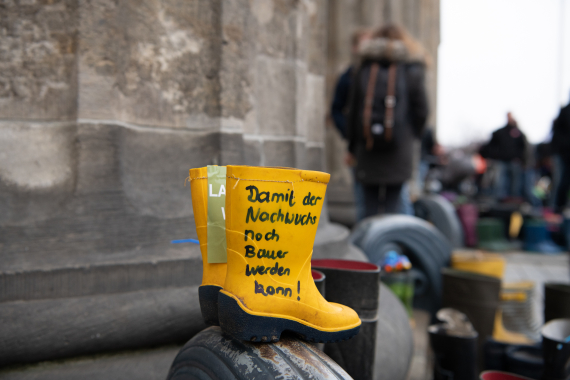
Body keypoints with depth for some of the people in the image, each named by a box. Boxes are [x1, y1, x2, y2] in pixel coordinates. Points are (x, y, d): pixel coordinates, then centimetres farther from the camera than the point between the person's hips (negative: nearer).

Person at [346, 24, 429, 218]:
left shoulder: (363, 67, 9)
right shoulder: (412, 69, 4)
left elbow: (353, 110, 9)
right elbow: (421, 109, -1)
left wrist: (351, 147, 15)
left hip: (367, 147, 2)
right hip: (399, 149, -1)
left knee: (370, 207, 8)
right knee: (391, 206, 4)